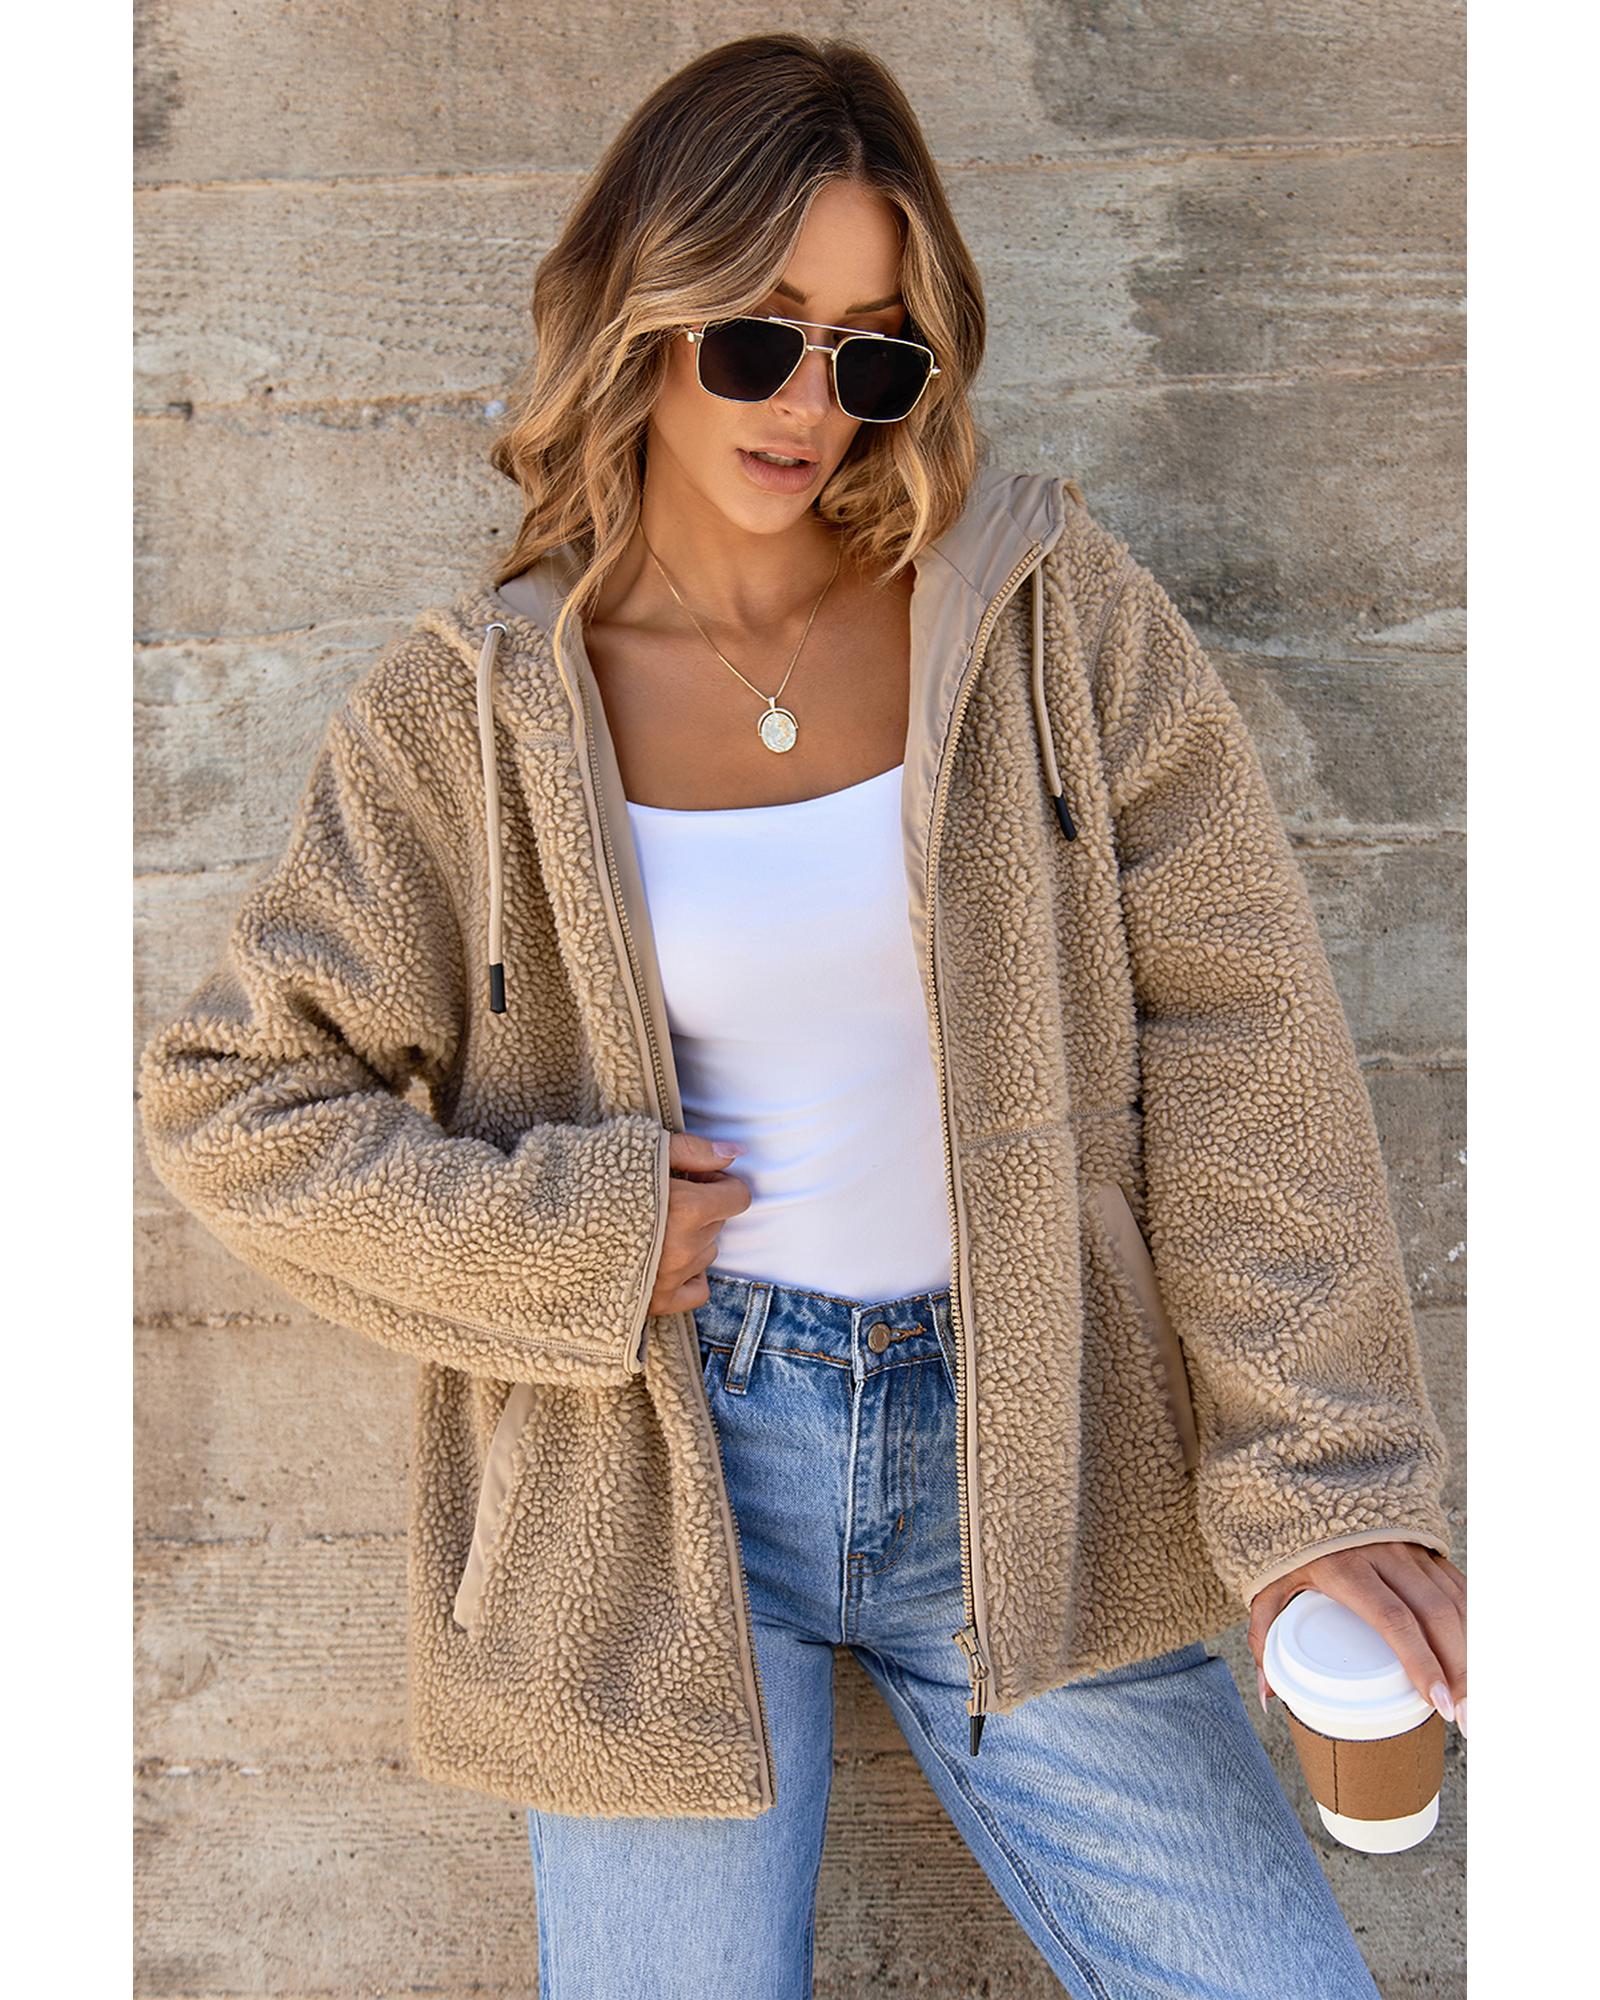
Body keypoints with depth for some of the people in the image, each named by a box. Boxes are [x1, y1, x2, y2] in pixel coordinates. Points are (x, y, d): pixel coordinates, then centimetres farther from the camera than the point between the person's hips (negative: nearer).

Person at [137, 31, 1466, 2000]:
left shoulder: (1058, 614, -2)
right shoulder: (476, 710, -3)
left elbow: (1237, 1041, -5)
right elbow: (224, 1094, 0)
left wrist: (1316, 1480, -11)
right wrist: (571, 1240, -10)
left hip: (1017, 1446, 1)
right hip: (654, 1469, -1)